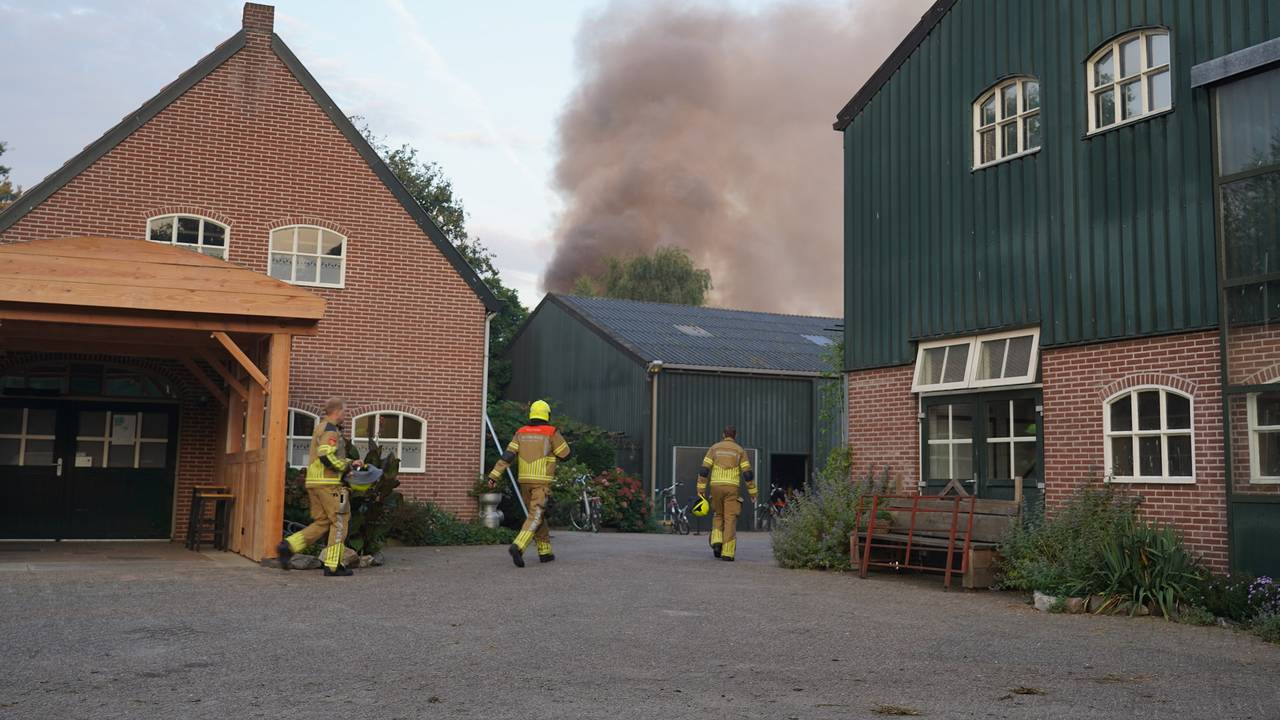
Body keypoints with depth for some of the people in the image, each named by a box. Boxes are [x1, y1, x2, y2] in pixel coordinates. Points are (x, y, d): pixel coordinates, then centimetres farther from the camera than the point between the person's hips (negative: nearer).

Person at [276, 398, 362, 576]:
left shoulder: (321, 428, 21)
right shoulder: (330, 429, -12)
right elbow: (327, 456, -24)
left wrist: (350, 462, 21)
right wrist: (347, 466, -11)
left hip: (314, 482, 10)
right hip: (328, 483, -10)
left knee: (321, 522, 13)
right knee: (339, 522, -1)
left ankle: (288, 546, 1)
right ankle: (333, 566, 1)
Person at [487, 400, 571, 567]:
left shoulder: (521, 433, 6)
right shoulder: (551, 432, -6)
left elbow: (508, 455, -3)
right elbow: (566, 454, 1)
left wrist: (494, 475, -6)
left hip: (524, 480, 5)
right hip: (542, 481, -5)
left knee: (537, 514, 18)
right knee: (535, 517, -10)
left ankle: (545, 552, 21)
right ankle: (518, 547, -30)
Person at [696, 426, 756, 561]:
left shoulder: (714, 448, 7)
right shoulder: (740, 450, 3)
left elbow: (704, 469, -1)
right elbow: (747, 473, -2)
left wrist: (700, 489, 0)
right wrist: (753, 492, 5)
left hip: (716, 487, 2)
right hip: (731, 488, -2)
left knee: (718, 516, 19)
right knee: (730, 519, 0)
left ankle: (717, 543, -1)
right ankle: (727, 553, -7)